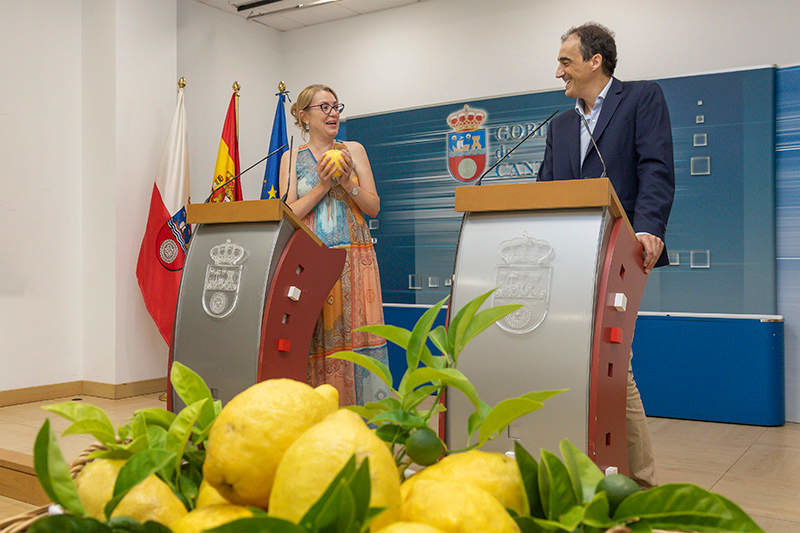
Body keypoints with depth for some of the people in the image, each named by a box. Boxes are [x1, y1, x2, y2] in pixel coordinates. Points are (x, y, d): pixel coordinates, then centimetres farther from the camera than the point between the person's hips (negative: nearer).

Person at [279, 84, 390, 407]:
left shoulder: (353, 150, 12)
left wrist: (347, 182, -8)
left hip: (355, 260, 1)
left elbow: (373, 207, 8)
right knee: (317, 342, -4)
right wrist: (322, 186, -9)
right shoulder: (292, 158, 10)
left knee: (358, 338, -5)